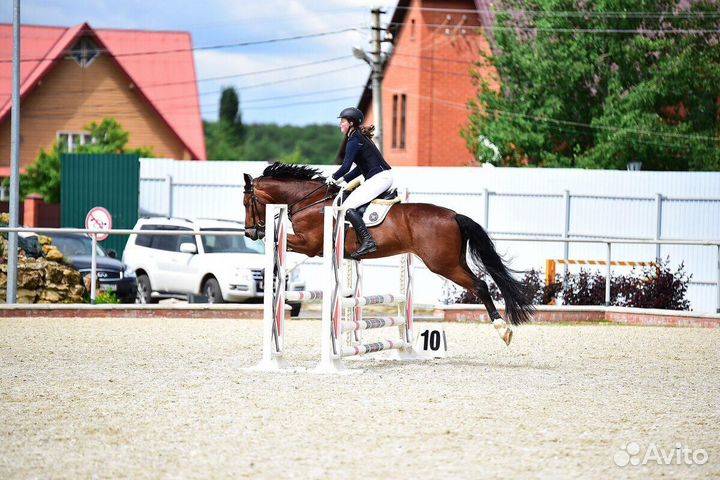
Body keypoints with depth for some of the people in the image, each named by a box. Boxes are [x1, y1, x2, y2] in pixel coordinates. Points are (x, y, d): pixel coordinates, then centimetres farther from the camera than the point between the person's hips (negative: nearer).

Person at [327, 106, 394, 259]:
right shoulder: (360, 137, 20)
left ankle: (368, 242, -24)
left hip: (378, 178, -11)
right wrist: (343, 179, 19)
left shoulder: (354, 140, -11)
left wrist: (334, 177, 2)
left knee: (348, 206, -15)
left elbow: (346, 166, -16)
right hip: (384, 178, 11)